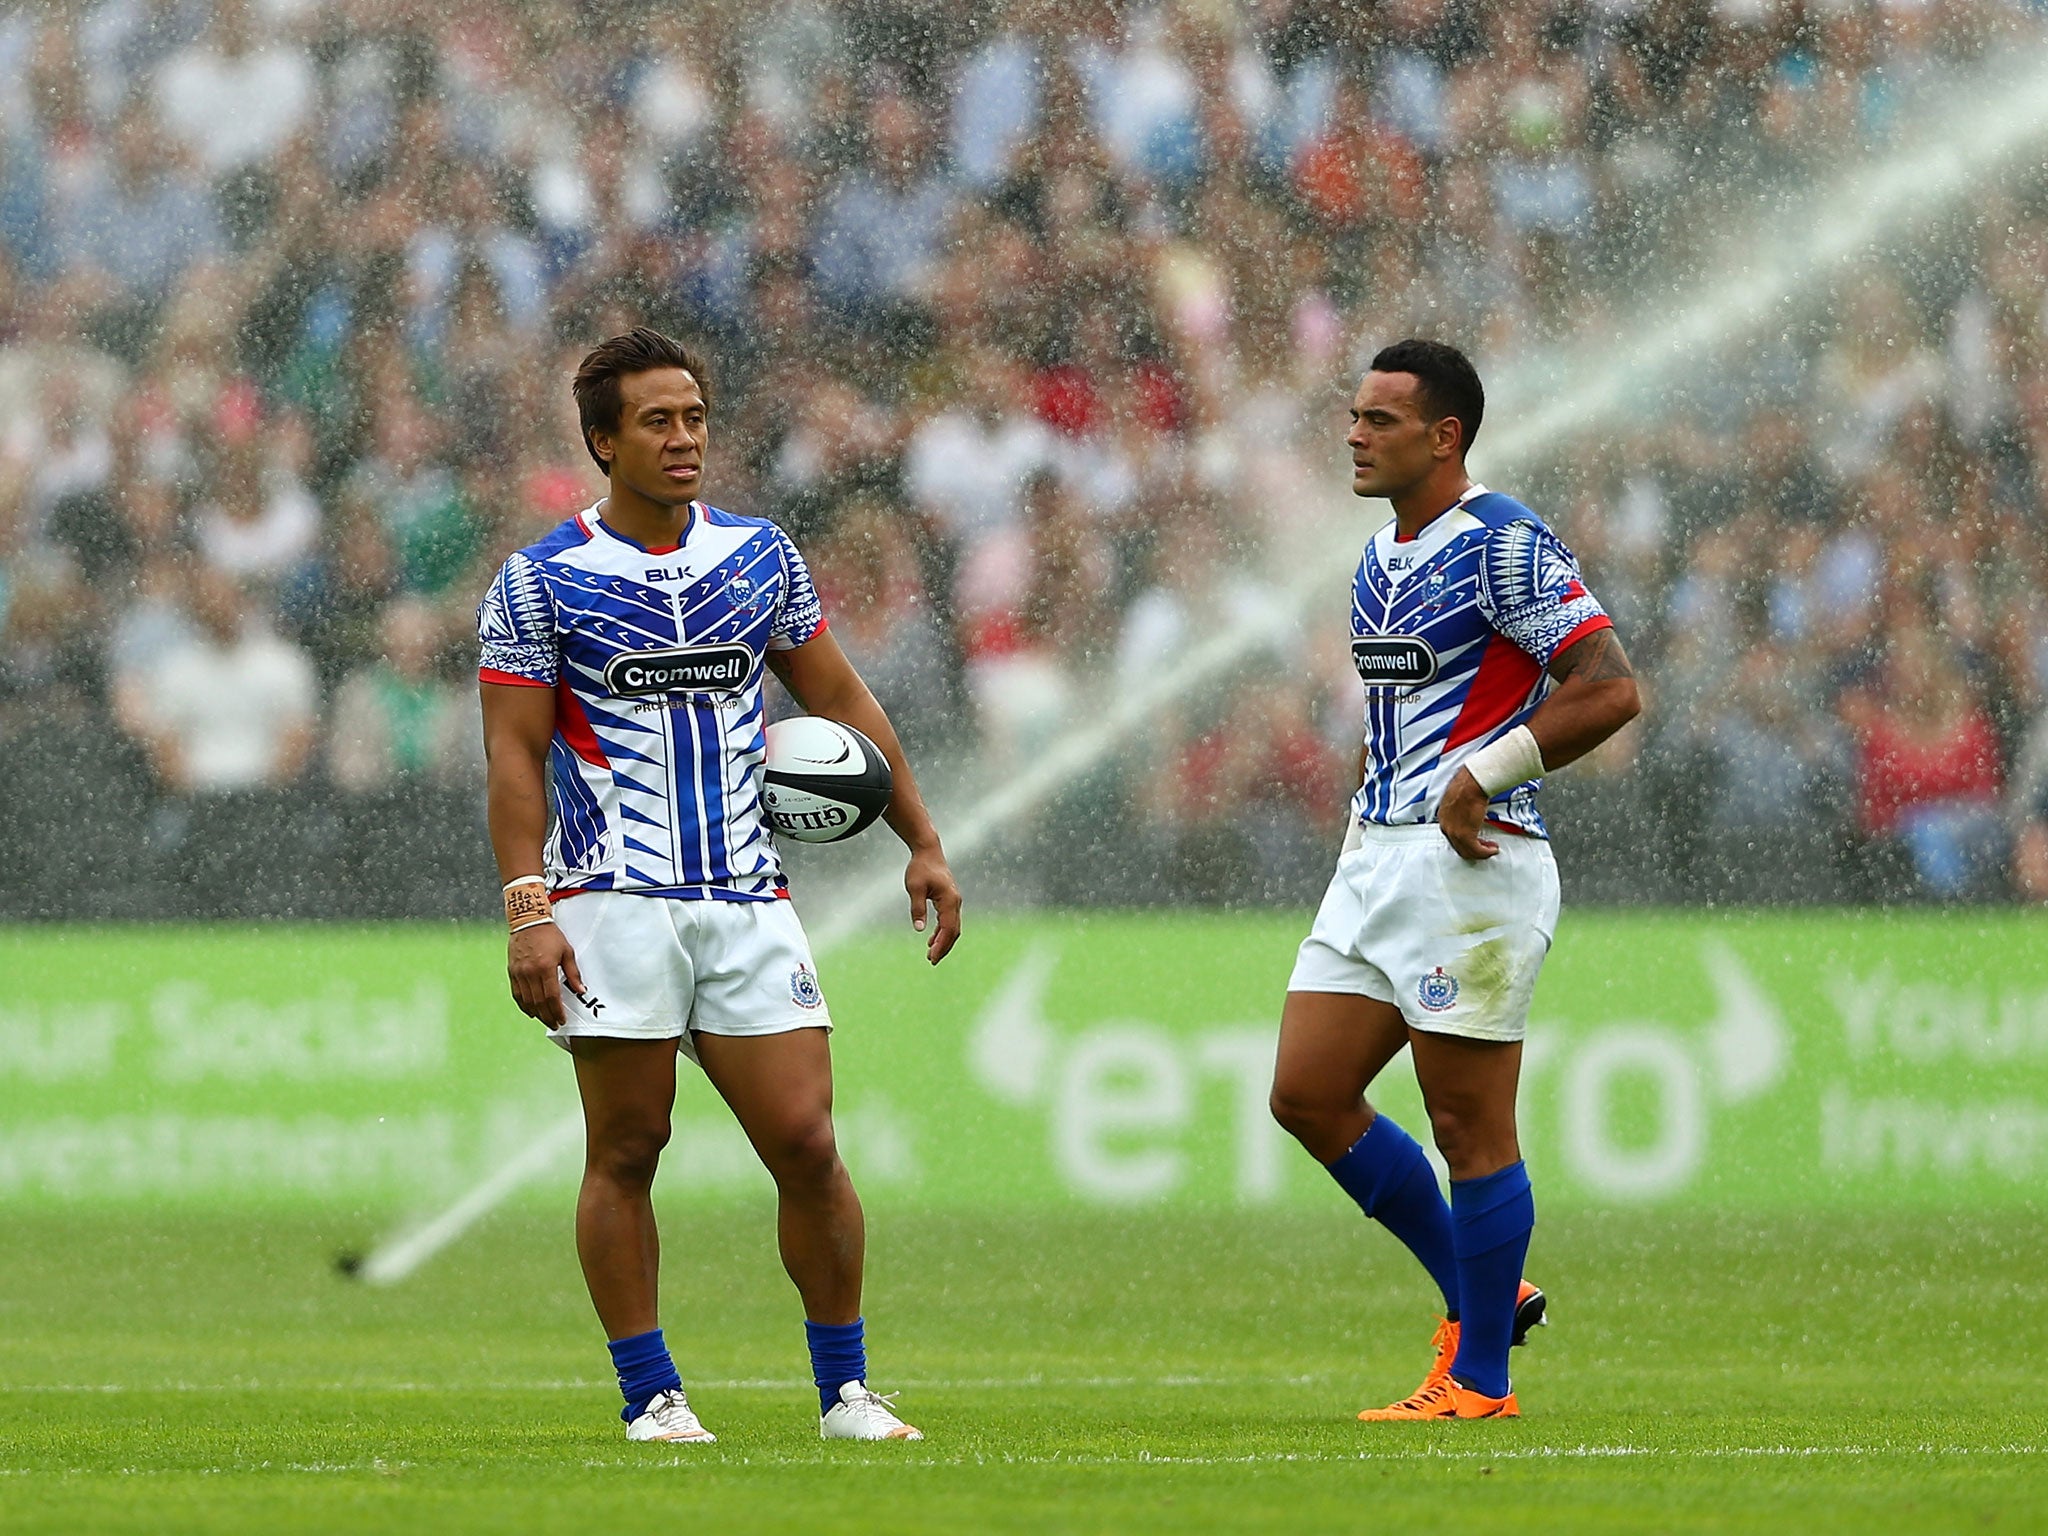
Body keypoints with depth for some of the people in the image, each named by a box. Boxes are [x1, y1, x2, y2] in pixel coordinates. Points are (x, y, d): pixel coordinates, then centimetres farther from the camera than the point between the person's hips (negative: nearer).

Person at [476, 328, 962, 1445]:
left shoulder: (761, 555, 10)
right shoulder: (541, 580, -2)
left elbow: (841, 702, 17)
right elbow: (514, 753, -4)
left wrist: (922, 841, 13)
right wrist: (527, 910, -14)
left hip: (747, 903, 3)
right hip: (614, 908, -3)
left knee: (806, 1144, -3)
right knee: (626, 1154, -2)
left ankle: (845, 1392, 7)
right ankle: (650, 1396, 6)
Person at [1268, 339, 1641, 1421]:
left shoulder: (1503, 544, -12)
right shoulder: (1381, 558, 16)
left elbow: (1610, 690, -18)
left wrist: (1482, 777, -19)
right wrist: (1368, 813, 18)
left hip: (1471, 865, -9)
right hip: (1377, 861, 9)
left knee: (1470, 1127, -4)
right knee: (1308, 1097, 6)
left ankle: (1480, 1380, 5)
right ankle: (1481, 1294, 19)